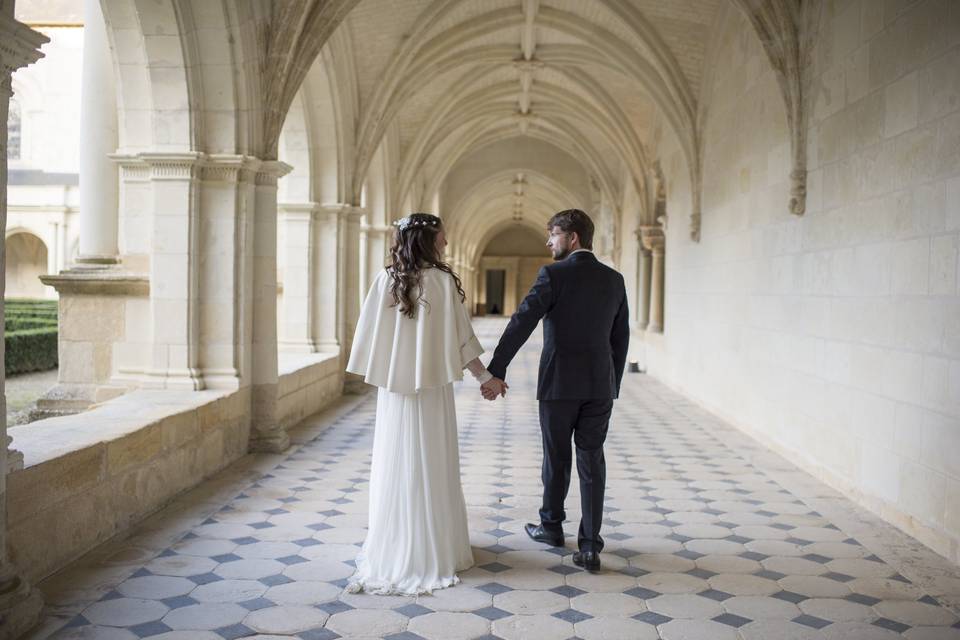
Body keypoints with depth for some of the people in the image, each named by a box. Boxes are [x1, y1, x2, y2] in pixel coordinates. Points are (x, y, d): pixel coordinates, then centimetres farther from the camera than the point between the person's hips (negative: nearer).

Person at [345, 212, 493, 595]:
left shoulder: (386, 280, -3)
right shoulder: (443, 280, -10)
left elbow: (371, 335, -1)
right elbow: (460, 340, -8)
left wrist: (382, 373, 12)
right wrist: (484, 376, 3)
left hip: (394, 388, 3)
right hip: (432, 388, -2)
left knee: (396, 465, 11)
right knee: (432, 466, 8)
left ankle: (394, 547, 20)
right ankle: (433, 547, 17)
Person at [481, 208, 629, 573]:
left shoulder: (554, 275, -9)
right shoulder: (614, 280, 7)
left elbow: (521, 323, -17)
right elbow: (620, 338, 11)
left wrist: (496, 372, -18)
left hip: (559, 383, -4)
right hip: (600, 384, 4)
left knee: (556, 459, 13)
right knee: (592, 461, 6)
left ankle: (552, 527, 31)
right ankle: (590, 546, 1)